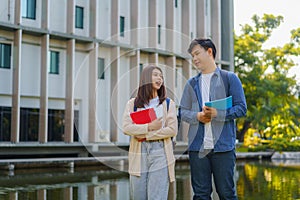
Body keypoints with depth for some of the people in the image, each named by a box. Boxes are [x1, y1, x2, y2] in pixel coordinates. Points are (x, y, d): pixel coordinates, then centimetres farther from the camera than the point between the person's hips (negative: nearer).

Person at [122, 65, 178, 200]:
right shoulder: (133, 104, 11)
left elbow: (172, 130, -2)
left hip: (160, 153, -1)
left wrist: (145, 135, -7)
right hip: (139, 153, 1)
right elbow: (126, 128, -3)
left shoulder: (168, 104, 10)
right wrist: (149, 127, -13)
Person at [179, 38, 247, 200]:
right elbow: (183, 111, 13)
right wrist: (197, 116, -8)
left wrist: (217, 113, -16)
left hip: (223, 146, -3)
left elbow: (241, 108, -2)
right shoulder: (191, 83, 15)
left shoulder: (229, 78, 4)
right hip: (197, 146, 3)